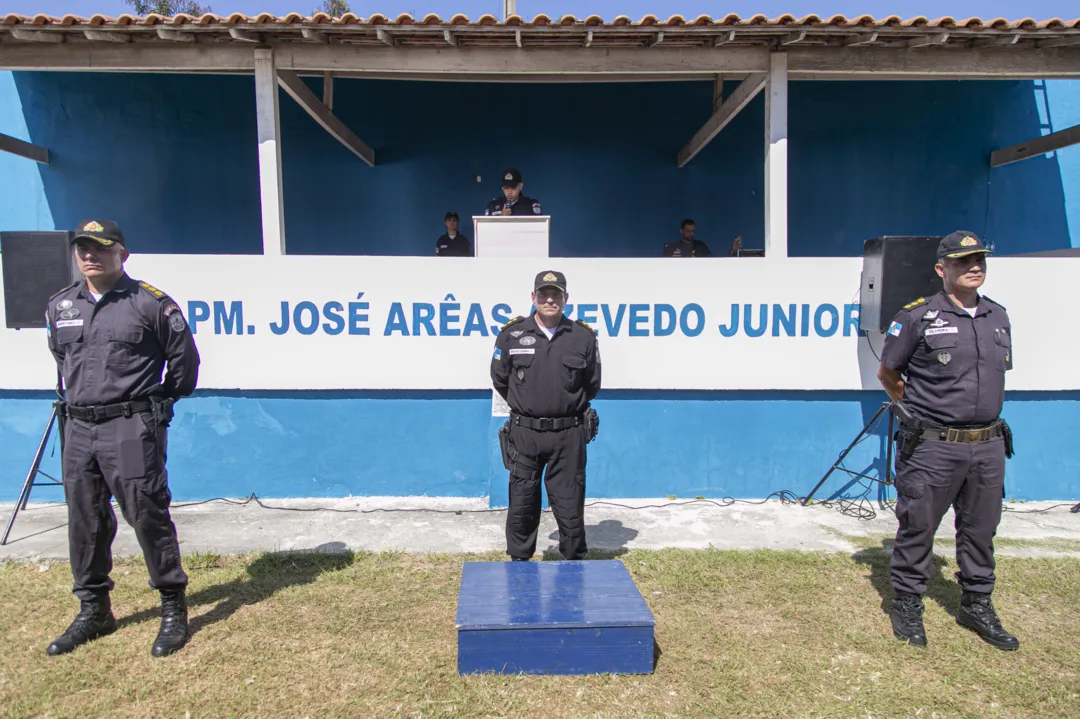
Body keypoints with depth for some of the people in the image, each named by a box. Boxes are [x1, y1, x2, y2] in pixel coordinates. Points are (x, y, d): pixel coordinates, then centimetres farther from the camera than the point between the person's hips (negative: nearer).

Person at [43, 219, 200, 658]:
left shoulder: (150, 303, -6)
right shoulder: (59, 307, 11)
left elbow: (184, 358, 0)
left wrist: (163, 400, 8)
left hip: (132, 429, -6)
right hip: (78, 429, 6)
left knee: (148, 518, -4)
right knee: (85, 523, 12)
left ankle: (173, 609, 9)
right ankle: (93, 611, 28)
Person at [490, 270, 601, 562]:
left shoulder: (583, 337, -1)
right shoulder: (511, 334, -2)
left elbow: (592, 384, 11)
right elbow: (500, 379, 11)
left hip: (568, 434, 0)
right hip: (524, 432, 1)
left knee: (569, 504, 7)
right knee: (522, 504, 10)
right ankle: (519, 562, 27)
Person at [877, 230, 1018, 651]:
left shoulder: (998, 317, 10)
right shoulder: (917, 317, -7)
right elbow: (887, 373, 2)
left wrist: (979, 411, 16)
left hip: (988, 446, 6)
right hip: (933, 447, -5)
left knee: (981, 530, 15)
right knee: (917, 527, 4)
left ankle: (977, 605, 32)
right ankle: (907, 605, 20)